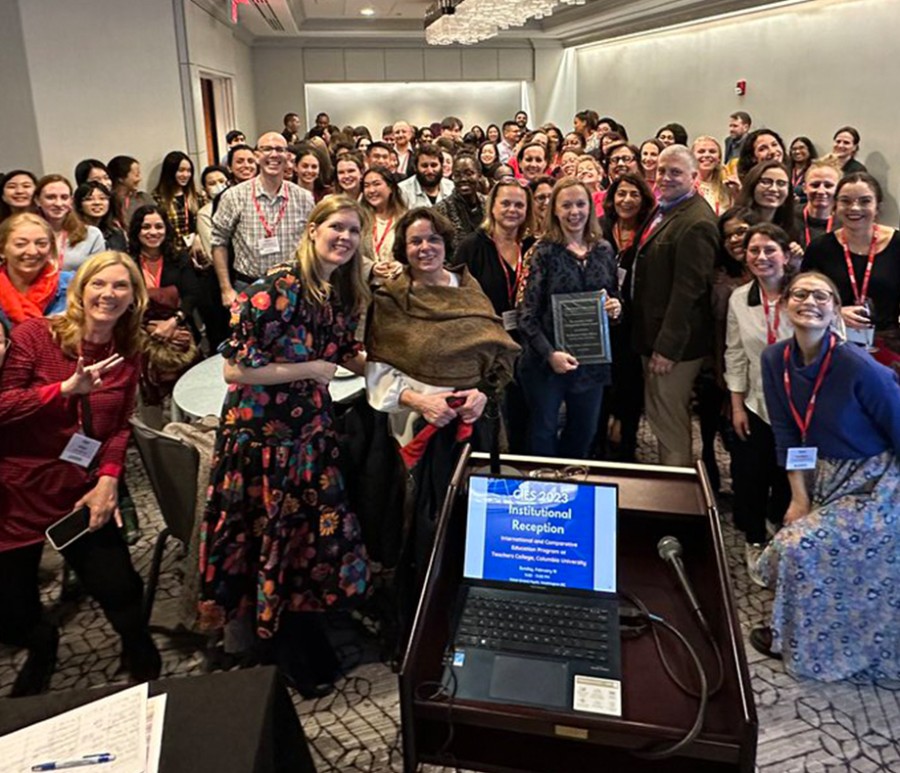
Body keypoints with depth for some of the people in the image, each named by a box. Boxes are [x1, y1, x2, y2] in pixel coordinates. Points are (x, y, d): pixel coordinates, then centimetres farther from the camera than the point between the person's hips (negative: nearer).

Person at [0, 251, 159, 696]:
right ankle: (42, 644, 44)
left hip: (82, 493, 2)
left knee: (120, 591, -2)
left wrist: (108, 479, -13)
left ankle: (140, 655, 31)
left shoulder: (127, 353, 1)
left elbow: (120, 426, 2)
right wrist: (66, 388, -27)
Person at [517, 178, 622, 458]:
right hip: (545, 361, -4)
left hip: (592, 360, 5)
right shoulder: (543, 252, -9)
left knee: (584, 432, 16)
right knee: (543, 434, 9)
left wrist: (616, 307, -7)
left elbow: (614, 297, 16)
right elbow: (527, 313, -12)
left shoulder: (604, 250, 5)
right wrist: (550, 354, -21)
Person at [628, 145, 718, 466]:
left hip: (673, 342, -10)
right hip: (651, 332, 10)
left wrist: (666, 347, -22)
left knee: (671, 426, 1)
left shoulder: (696, 222, -19)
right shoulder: (663, 210, 12)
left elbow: (688, 290, -22)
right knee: (659, 415, 19)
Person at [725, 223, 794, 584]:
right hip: (756, 405, 2)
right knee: (750, 479, 9)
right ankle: (755, 543, 32)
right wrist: (737, 405, 2)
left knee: (792, 479, 12)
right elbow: (734, 355, 3)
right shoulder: (739, 299, -1)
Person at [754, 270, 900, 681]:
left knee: (798, 548, -10)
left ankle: (799, 643, 17)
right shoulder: (776, 359, -9)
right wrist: (799, 496, -2)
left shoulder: (858, 367, -27)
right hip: (826, 476, 6)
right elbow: (786, 432, -2)